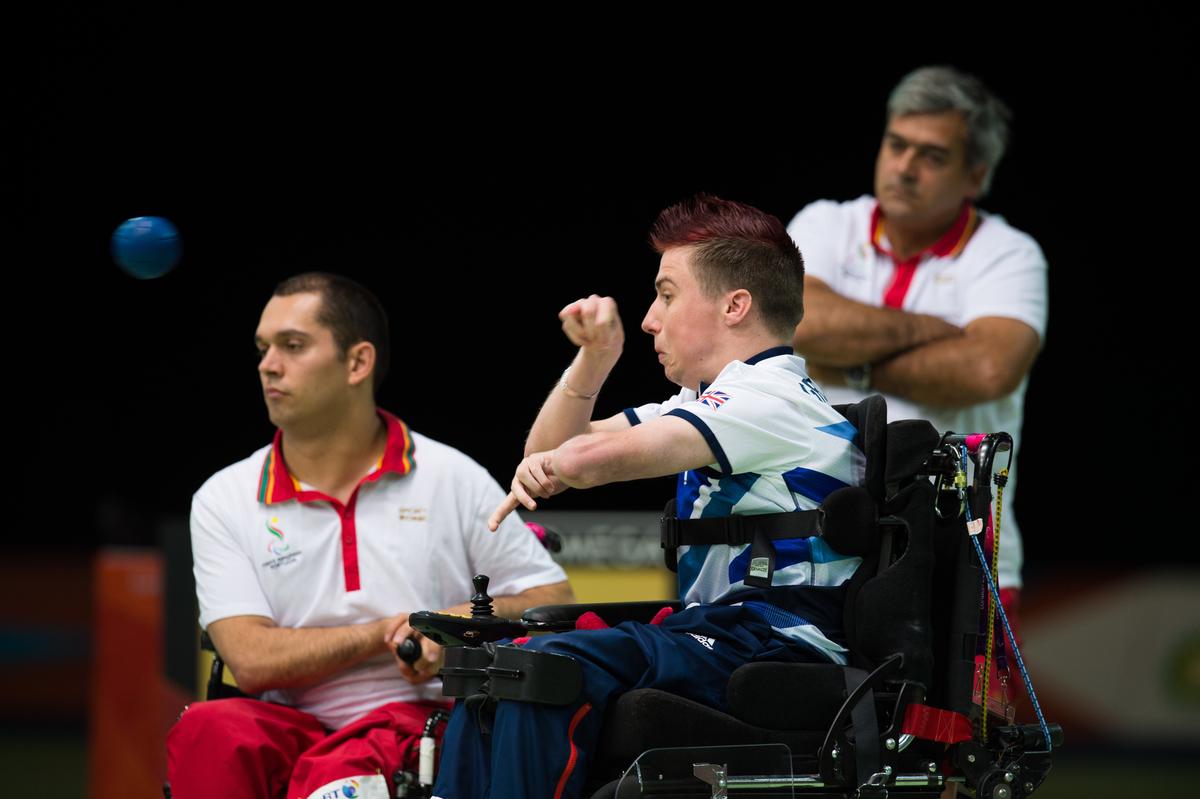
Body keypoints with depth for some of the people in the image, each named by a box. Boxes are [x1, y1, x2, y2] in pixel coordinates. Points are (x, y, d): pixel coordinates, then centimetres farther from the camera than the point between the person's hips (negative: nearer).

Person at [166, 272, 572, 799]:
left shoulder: (451, 479, 9)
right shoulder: (224, 500, 11)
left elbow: (555, 603, 9)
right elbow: (252, 661, -1)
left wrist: (464, 623, -10)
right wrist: (385, 633, -4)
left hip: (420, 720, -2)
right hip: (292, 729, 2)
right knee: (206, 731, -33)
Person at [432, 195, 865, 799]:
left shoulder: (771, 397, -10)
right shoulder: (710, 400, 23)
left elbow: (601, 457, -22)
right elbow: (550, 451, 24)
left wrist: (549, 468, 1)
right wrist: (595, 357, 8)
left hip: (777, 645, -11)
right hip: (722, 635, 11)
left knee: (549, 670, -29)